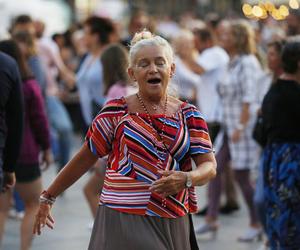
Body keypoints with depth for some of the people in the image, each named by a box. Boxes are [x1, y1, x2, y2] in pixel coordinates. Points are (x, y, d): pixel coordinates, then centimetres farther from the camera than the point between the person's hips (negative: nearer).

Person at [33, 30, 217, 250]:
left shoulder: (188, 115, 8)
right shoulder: (116, 112, 2)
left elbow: (209, 166, 2)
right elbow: (85, 158, 7)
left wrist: (186, 179, -20)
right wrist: (48, 198, 10)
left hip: (173, 226, 3)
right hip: (123, 222, -2)